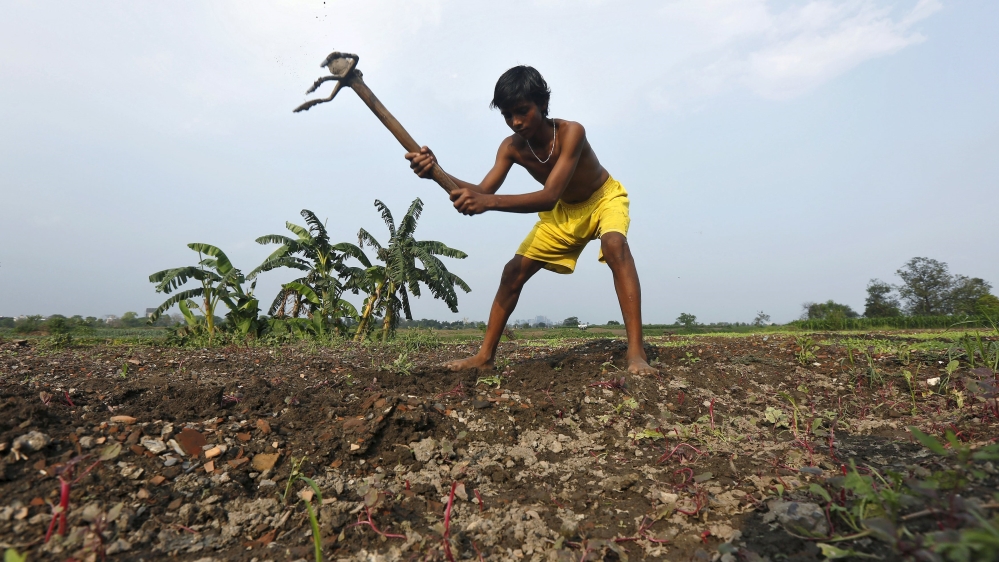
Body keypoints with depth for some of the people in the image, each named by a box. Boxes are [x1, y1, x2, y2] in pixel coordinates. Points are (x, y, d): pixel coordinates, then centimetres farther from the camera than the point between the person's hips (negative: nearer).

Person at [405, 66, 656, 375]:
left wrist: (489, 202, -55)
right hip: (563, 211, 5)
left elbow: (549, 196, -43)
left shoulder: (570, 132, -34)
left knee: (614, 245, -38)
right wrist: (437, 173, -43)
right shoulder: (511, 147, -18)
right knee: (514, 271, -4)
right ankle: (485, 355, 4)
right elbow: (482, 192, -26)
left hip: (604, 199, -4)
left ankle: (636, 352, -37)